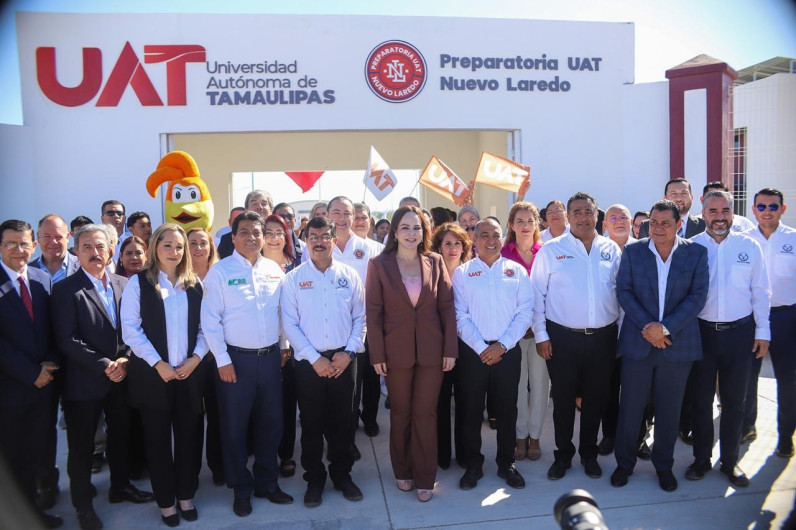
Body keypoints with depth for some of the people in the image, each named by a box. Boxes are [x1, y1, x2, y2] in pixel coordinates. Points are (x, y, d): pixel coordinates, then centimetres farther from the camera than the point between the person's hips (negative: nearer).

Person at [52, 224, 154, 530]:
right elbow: (67, 340, -15)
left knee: (121, 436, 18)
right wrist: (104, 366, -18)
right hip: (84, 382, -4)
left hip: (121, 377, 4)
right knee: (82, 447, 9)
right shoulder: (66, 289, -9)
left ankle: (120, 486, 38)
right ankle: (83, 505, 26)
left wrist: (124, 360, -9)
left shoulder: (124, 285, 4)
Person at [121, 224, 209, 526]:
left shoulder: (194, 284, 7)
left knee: (189, 436, 9)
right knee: (158, 440, 9)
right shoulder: (139, 282, -3)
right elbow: (130, 329, -9)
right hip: (153, 374, -2)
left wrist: (196, 357, -9)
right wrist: (158, 364, -14)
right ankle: (166, 500, 24)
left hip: (190, 372, 3)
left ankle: (185, 495, 27)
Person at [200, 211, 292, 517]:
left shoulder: (274, 270, 6)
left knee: (270, 423, 13)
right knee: (235, 427, 9)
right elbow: (210, 319, -9)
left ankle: (267, 483, 31)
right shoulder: (220, 271, -6)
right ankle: (241, 489, 26)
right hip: (236, 358, -3)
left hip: (270, 357, 4)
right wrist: (223, 360, -12)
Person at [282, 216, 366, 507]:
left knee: (341, 421, 12)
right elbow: (290, 324, -6)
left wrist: (348, 352, -8)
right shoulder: (293, 279, -2)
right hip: (309, 362, -1)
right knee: (312, 423, 10)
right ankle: (314, 479, 27)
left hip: (344, 359, 1)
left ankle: (342, 475, 30)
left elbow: (360, 318, 3)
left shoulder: (349, 275, 2)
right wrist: (315, 358, -11)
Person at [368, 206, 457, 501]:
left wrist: (450, 349, -2)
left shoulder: (435, 262, 2)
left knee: (425, 413, 8)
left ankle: (425, 478, 22)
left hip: (431, 351, 1)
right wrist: (377, 354, -8)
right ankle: (402, 471, 32)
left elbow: (447, 307, 2)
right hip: (396, 351, -1)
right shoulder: (379, 265, -3)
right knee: (400, 413, 13)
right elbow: (373, 312, -4)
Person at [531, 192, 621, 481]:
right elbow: (537, 294, -2)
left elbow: (621, 292, 8)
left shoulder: (611, 249, 5)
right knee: (563, 398, 8)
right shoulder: (551, 250, -2)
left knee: (596, 398, 12)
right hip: (562, 337, -2)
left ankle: (589, 454, 31)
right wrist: (541, 335, -5)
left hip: (602, 337, 2)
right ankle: (563, 455, 26)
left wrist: (621, 333, 6)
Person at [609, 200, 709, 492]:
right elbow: (623, 291, -2)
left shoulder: (696, 253, 0)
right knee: (630, 407, 7)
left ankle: (664, 465, 30)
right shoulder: (632, 251, 1)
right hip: (637, 342, 0)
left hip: (678, 344, 0)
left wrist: (666, 327, -15)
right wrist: (647, 327, -14)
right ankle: (624, 463, 24)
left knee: (669, 409, 12)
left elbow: (698, 295, -5)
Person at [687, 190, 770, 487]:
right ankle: (701, 459, 25)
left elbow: (760, 292, 5)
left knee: (734, 401, 10)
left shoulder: (749, 246, 2)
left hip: (740, 333, 1)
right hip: (701, 332, -1)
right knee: (701, 399, 10)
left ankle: (730, 461, 26)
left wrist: (762, 331, 2)